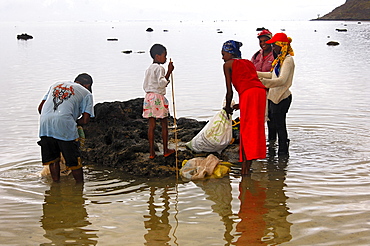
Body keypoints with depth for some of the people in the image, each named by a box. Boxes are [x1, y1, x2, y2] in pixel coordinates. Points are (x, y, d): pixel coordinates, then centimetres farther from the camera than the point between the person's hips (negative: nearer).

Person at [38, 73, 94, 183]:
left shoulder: (56, 85, 29)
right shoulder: (86, 93, 16)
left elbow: (40, 108, 24)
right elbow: (85, 120, 4)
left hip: (45, 122, 4)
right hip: (64, 121, -4)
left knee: (52, 160, 16)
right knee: (74, 161, 8)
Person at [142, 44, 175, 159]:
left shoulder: (148, 69, 15)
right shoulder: (159, 68, -10)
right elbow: (161, 83, -19)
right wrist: (169, 72, -18)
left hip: (148, 96, 7)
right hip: (158, 97, -7)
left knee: (151, 125, 6)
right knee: (164, 124, 5)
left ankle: (151, 152, 7)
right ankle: (166, 150, 13)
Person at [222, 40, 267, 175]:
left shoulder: (228, 64, 11)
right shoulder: (248, 62, 30)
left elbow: (229, 90, 7)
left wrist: (228, 107, 22)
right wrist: (240, 105, 35)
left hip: (248, 93, -7)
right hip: (261, 90, 7)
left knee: (246, 131, -3)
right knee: (256, 128, 11)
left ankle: (245, 168, -6)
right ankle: (247, 167, 16)